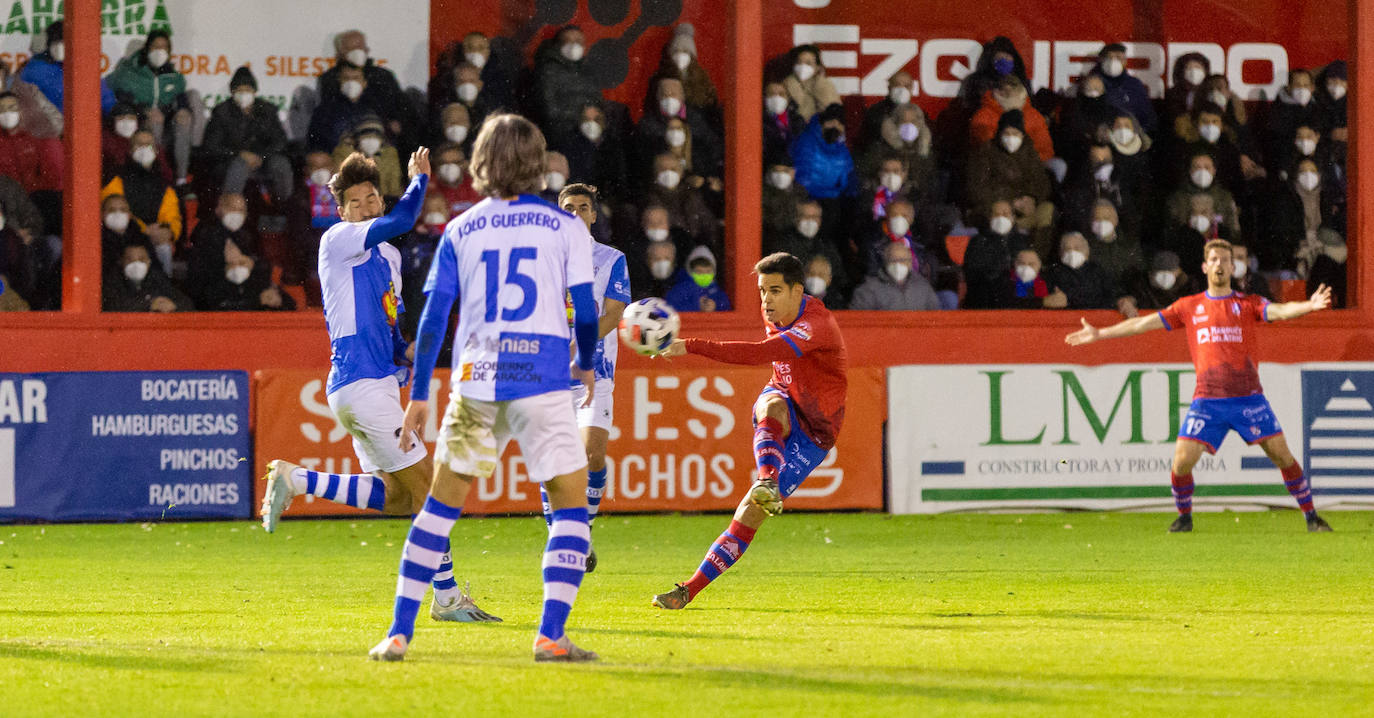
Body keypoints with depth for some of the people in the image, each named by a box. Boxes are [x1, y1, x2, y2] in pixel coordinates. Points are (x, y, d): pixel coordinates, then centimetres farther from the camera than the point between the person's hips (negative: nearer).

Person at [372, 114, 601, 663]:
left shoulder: (461, 231, 9)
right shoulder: (566, 227, 4)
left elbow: (433, 316, 5)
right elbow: (585, 311, 0)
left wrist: (419, 395, 9)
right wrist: (586, 365, 19)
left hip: (474, 383, 2)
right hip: (544, 379, -2)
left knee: (442, 504, 13)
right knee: (571, 506, 4)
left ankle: (399, 632, 9)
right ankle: (551, 634, -10)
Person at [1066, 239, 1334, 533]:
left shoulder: (1248, 303, 6)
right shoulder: (1189, 307, 12)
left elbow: (1279, 311, -11)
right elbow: (1145, 323, 16)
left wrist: (1309, 306, -32)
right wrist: (1100, 333, 18)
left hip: (1248, 397, -1)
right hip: (1207, 399, 1)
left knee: (1282, 455, -5)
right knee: (1182, 460, -8)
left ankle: (1311, 517, 7)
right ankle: (1184, 517, 15)